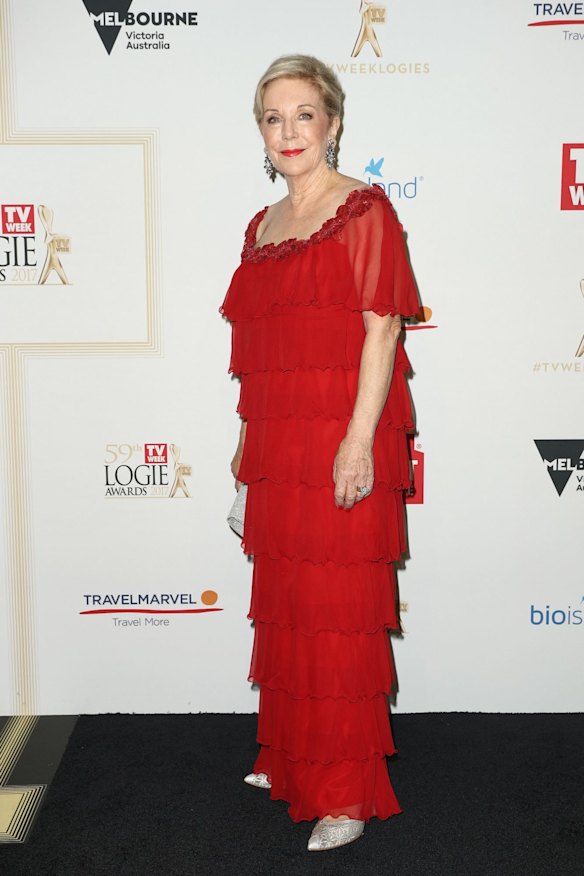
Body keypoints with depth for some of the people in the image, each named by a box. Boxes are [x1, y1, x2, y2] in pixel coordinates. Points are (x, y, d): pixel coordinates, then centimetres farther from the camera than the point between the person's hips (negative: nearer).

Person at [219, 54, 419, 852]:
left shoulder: (363, 210, -5)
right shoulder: (263, 226, 16)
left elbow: (382, 329, -13)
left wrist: (359, 441, -20)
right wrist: (249, 444, 17)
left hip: (340, 442, -7)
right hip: (277, 446, 7)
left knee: (338, 612, -2)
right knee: (283, 602, 15)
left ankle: (348, 794, 11)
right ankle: (289, 759, 33)